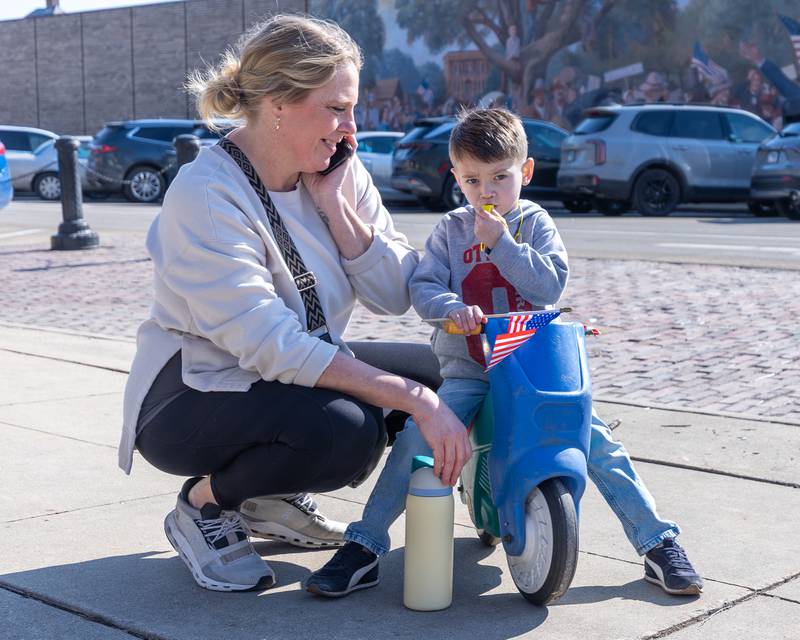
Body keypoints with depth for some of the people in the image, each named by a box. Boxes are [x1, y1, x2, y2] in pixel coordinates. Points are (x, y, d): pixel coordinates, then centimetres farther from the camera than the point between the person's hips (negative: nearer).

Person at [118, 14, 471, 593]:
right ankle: (203, 506, -3)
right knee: (347, 429, -33)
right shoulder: (206, 196, -25)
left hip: (301, 378, 8)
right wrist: (412, 399, -35)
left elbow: (394, 296, -8)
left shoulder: (340, 174, -3)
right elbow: (272, 347, -32)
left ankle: (273, 497, 8)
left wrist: (334, 205, -19)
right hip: (192, 399, -7)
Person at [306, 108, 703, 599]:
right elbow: (423, 286, -2)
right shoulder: (451, 230, 7)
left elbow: (553, 283, -10)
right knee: (416, 436, -20)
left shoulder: (535, 223, 4)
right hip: (469, 371, 0)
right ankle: (364, 547, -10)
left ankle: (659, 543, 0)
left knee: (596, 441, -13)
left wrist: (500, 242, -17)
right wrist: (452, 306, -24)